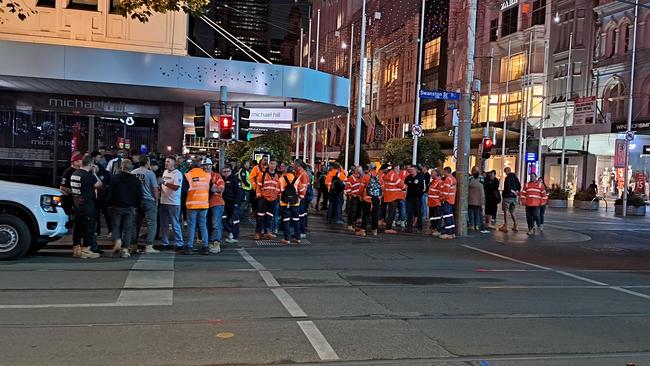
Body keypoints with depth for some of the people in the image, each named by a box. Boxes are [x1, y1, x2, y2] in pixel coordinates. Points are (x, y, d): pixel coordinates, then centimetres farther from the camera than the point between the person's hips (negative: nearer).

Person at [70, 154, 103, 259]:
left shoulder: (74, 174, 8)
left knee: (78, 228, 14)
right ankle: (86, 250, 0)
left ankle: (76, 249, 21)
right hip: (87, 206, -8)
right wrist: (94, 173, 0)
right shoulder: (88, 175, -17)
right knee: (89, 228, -1)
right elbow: (98, 185, -10)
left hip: (77, 205, 8)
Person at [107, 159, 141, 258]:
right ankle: (125, 249, 2)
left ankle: (117, 241, -12)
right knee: (128, 228, 4)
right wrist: (136, 206, 13)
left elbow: (109, 193, -6)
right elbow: (140, 195, 2)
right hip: (130, 208, 1)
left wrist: (109, 205, 5)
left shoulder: (115, 178, -6)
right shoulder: (136, 180, -1)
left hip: (116, 207, -1)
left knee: (116, 226, 12)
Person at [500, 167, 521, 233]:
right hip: (514, 197, 7)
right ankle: (515, 226, 13)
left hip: (507, 197, -7)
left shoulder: (508, 177, -12)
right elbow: (519, 186, 15)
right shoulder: (516, 178, 12)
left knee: (506, 211, -2)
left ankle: (505, 226, -5)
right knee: (512, 212, 15)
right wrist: (517, 191, 5)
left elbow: (507, 186, -25)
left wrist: (512, 191, -12)